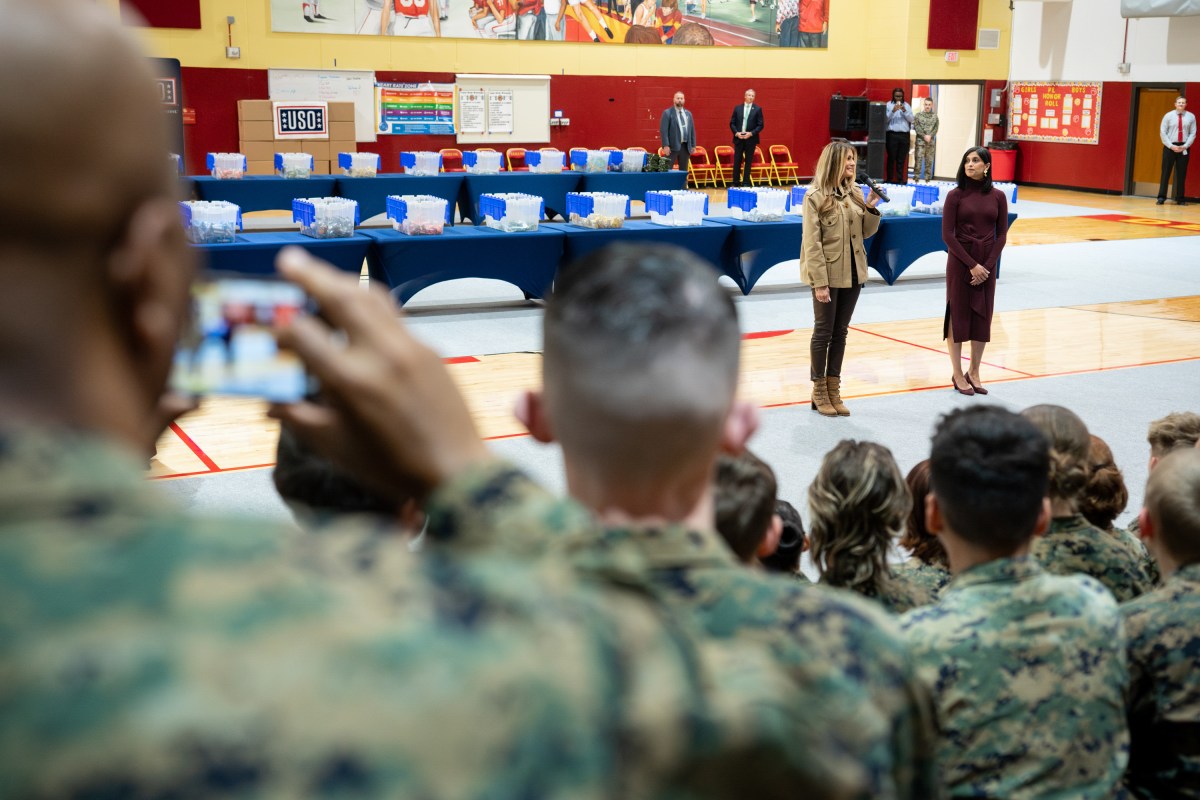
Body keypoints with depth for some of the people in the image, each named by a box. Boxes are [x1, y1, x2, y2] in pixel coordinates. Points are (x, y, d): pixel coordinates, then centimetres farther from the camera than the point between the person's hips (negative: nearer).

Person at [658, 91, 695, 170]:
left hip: (685, 146, 5)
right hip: (673, 146, -5)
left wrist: (693, 145, 10)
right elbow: (663, 130, -8)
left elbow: (692, 130, 16)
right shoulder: (667, 113, -2)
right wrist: (666, 145, -16)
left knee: (684, 171, 8)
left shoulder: (688, 113, 14)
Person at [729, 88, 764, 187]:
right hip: (738, 138, 1)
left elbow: (760, 125, -1)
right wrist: (736, 133, -9)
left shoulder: (758, 109, 2)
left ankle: (746, 183, 7)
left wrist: (751, 133, -14)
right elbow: (732, 123, 7)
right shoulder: (737, 108, 7)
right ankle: (736, 183, 8)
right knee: (737, 162, 2)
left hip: (751, 139, -1)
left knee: (748, 162, 2)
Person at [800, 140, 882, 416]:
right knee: (823, 332, 3)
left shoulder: (854, 193, 6)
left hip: (852, 273, 6)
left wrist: (871, 208, -6)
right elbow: (812, 243, -14)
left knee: (840, 333, 11)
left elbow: (866, 232, 12)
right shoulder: (815, 196, -11)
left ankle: (833, 390, 19)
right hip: (827, 274, -6)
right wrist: (819, 282, -18)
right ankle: (819, 392, 14)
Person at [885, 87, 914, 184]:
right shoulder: (889, 105, 4)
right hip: (892, 135, -3)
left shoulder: (907, 106, 13)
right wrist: (893, 111, -17)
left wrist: (904, 111, -9)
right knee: (891, 158, -2)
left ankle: (900, 179, 5)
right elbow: (885, 119, -4)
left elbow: (911, 119, 5)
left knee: (902, 159, 3)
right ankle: (890, 179, 1)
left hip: (904, 135, 3)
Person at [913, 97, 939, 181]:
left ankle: (927, 179, 5)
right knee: (918, 160, -7)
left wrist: (930, 136, -14)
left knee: (929, 161, 2)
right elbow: (916, 127, -3)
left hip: (931, 141, 2)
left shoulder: (935, 116, 10)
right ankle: (916, 178, -5)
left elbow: (936, 128, 3)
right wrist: (924, 136, -13)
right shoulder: (918, 115, 5)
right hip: (920, 141, -2)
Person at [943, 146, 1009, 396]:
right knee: (958, 315, 2)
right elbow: (947, 235, -8)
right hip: (960, 262, -3)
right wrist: (971, 265, -12)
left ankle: (974, 372, 18)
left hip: (987, 264, 3)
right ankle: (957, 374, 11)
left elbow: (1001, 235, 4)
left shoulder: (997, 197, 3)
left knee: (983, 317, 6)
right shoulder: (956, 195, -5)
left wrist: (987, 265, -8)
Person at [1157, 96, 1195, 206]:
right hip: (1170, 146, -1)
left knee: (1182, 174, 5)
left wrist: (1185, 146, -10)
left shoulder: (1191, 116, 3)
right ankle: (1161, 197, -1)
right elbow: (1162, 132, -2)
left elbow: (1193, 133, 3)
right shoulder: (1169, 116, 0)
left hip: (1184, 148, 1)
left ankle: (1180, 199, 10)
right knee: (1166, 172, -3)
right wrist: (1171, 146, -11)